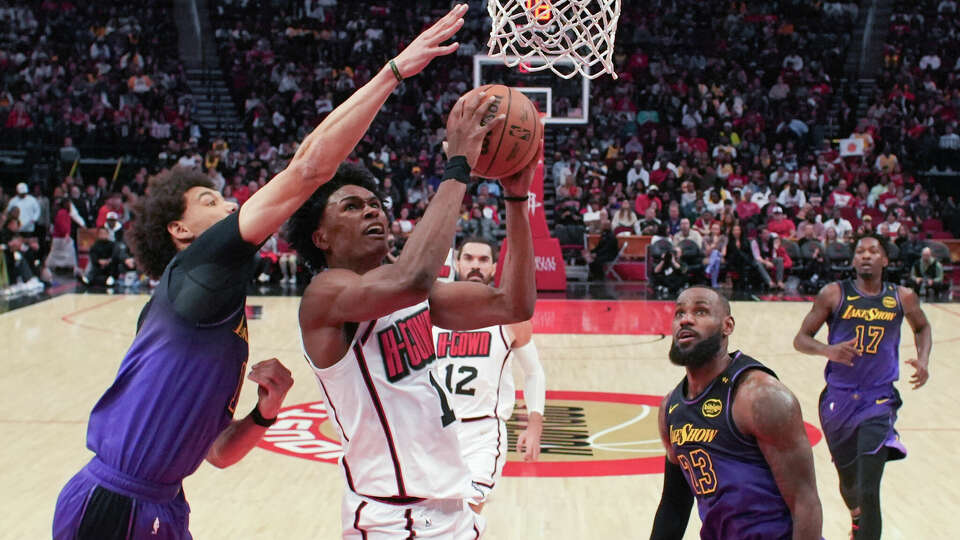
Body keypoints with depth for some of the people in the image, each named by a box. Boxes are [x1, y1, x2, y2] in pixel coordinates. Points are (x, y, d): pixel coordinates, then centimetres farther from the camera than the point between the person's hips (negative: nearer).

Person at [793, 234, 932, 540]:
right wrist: (828, 350, -23)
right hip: (838, 399, 1)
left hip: (879, 400, -1)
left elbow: (922, 327, 22)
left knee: (869, 491, -15)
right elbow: (801, 339, -3)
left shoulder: (902, 298, 2)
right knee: (848, 479, 18)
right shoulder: (834, 294, -5)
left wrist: (923, 359, 3)